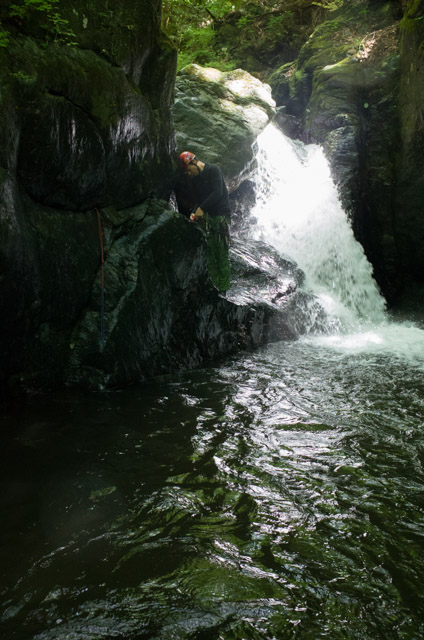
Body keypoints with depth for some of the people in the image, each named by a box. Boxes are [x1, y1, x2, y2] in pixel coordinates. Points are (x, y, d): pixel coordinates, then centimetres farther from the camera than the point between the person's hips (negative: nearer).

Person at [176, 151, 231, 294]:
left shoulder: (213, 170, -5)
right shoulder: (193, 178, 15)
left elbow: (217, 193, -15)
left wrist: (202, 208, -16)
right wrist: (193, 212, 0)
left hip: (220, 215, -6)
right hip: (205, 218, 6)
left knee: (222, 253, -8)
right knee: (209, 253, -1)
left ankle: (223, 289, -6)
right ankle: (213, 286, 1)